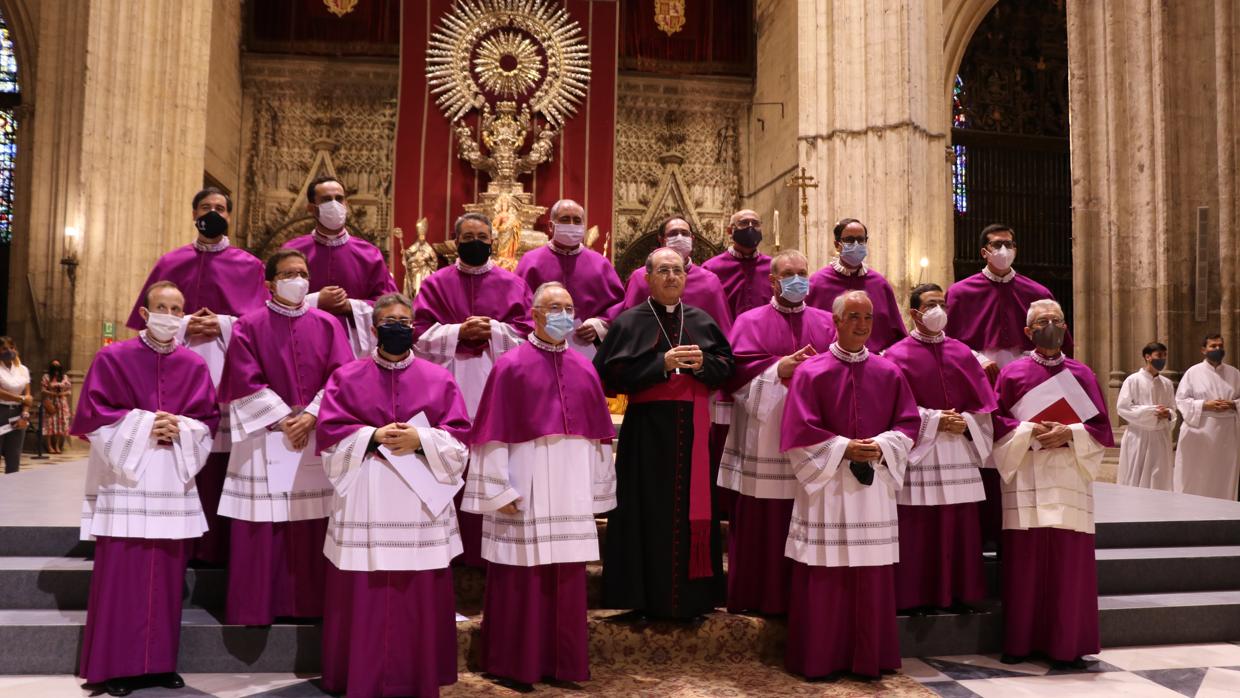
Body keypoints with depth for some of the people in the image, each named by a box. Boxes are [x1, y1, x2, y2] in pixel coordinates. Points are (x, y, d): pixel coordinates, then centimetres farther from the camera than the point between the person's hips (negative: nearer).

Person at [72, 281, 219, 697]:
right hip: (124, 482, -3)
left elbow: (209, 419, 8)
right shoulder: (113, 358, 0)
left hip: (174, 483, 3)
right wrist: (143, 425, -14)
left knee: (167, 575, 7)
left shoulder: (195, 365, 8)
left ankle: (161, 663, 17)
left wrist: (180, 429, -12)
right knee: (122, 575, -2)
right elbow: (94, 413, -5)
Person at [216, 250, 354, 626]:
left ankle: (309, 605, 15)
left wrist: (311, 416, -12)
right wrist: (283, 419, -13)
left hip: (317, 438, 2)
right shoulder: (249, 325, 2)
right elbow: (246, 382, -6)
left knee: (311, 525, 4)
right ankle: (255, 607, 13)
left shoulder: (327, 325, 8)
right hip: (264, 437, -2)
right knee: (261, 529, 1)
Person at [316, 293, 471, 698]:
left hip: (421, 503, 1)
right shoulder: (347, 377, 7)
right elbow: (329, 432, -2)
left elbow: (459, 436, 1)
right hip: (365, 503, 0)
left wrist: (420, 439, -15)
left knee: (421, 596, 4)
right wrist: (373, 436, -15)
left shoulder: (439, 379, 8)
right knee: (364, 597, 3)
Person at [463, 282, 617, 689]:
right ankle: (515, 664, 18)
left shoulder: (584, 369, 9)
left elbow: (597, 435, 12)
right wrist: (499, 491, -11)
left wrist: (595, 489, 11)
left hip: (571, 495, 5)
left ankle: (560, 662, 23)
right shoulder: (510, 366, -5)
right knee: (521, 581, 3)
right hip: (524, 494, -5)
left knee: (567, 582, 11)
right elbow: (493, 435, -8)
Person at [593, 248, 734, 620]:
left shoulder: (702, 321, 14)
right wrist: (663, 363, -15)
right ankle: (649, 597, 8)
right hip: (647, 430, -3)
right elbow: (613, 371, -8)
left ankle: (691, 595, 16)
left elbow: (727, 363, 13)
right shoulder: (629, 321, 2)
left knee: (693, 510, 6)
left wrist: (703, 363, -8)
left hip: (692, 430, 4)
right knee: (650, 513, -2)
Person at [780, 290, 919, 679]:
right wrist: (844, 448, -14)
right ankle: (819, 659, 13)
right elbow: (798, 431, -7)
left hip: (874, 487, 3)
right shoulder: (811, 372, -2)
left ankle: (869, 658, 20)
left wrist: (880, 446, -10)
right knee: (824, 578, 2)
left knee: (872, 577, 7)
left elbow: (908, 424, 7)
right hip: (825, 487, -3)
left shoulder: (889, 373, 8)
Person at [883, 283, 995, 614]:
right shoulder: (898, 355, 0)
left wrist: (965, 423, -8)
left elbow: (985, 404, 10)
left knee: (960, 528, 6)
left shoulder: (962, 353, 13)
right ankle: (916, 597, 8)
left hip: (961, 454, 4)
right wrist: (935, 420, -14)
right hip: (918, 456, -4)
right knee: (919, 530, -2)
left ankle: (959, 594, 17)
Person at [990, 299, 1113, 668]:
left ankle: (1067, 644, 10)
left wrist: (1069, 434, -11)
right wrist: (1030, 432, -14)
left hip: (1069, 481, 2)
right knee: (1024, 561, -1)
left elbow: (1101, 427, 7)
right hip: (1026, 481, -1)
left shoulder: (1082, 374, 11)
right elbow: (996, 423, 1)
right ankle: (1021, 641, 9)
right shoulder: (1012, 373, 6)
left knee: (1070, 561, 0)